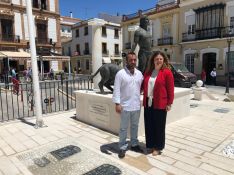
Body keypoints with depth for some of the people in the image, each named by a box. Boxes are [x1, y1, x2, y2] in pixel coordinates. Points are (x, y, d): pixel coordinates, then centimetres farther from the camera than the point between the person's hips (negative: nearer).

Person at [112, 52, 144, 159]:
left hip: (136, 106, 5)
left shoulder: (139, 73, 7)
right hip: (125, 106, -5)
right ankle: (122, 147, 20)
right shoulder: (120, 73, -9)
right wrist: (117, 104, -16)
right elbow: (116, 90, -12)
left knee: (135, 126, 18)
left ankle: (134, 144, 34)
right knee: (124, 128, 7)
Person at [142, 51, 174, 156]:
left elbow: (170, 89, -7)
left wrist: (169, 103, -8)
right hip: (148, 103, 5)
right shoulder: (148, 72, 10)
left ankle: (158, 147, 25)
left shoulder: (167, 72, -7)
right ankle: (150, 145, 31)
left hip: (160, 104, -5)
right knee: (149, 125, 13)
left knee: (159, 126, 8)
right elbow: (143, 85, 18)